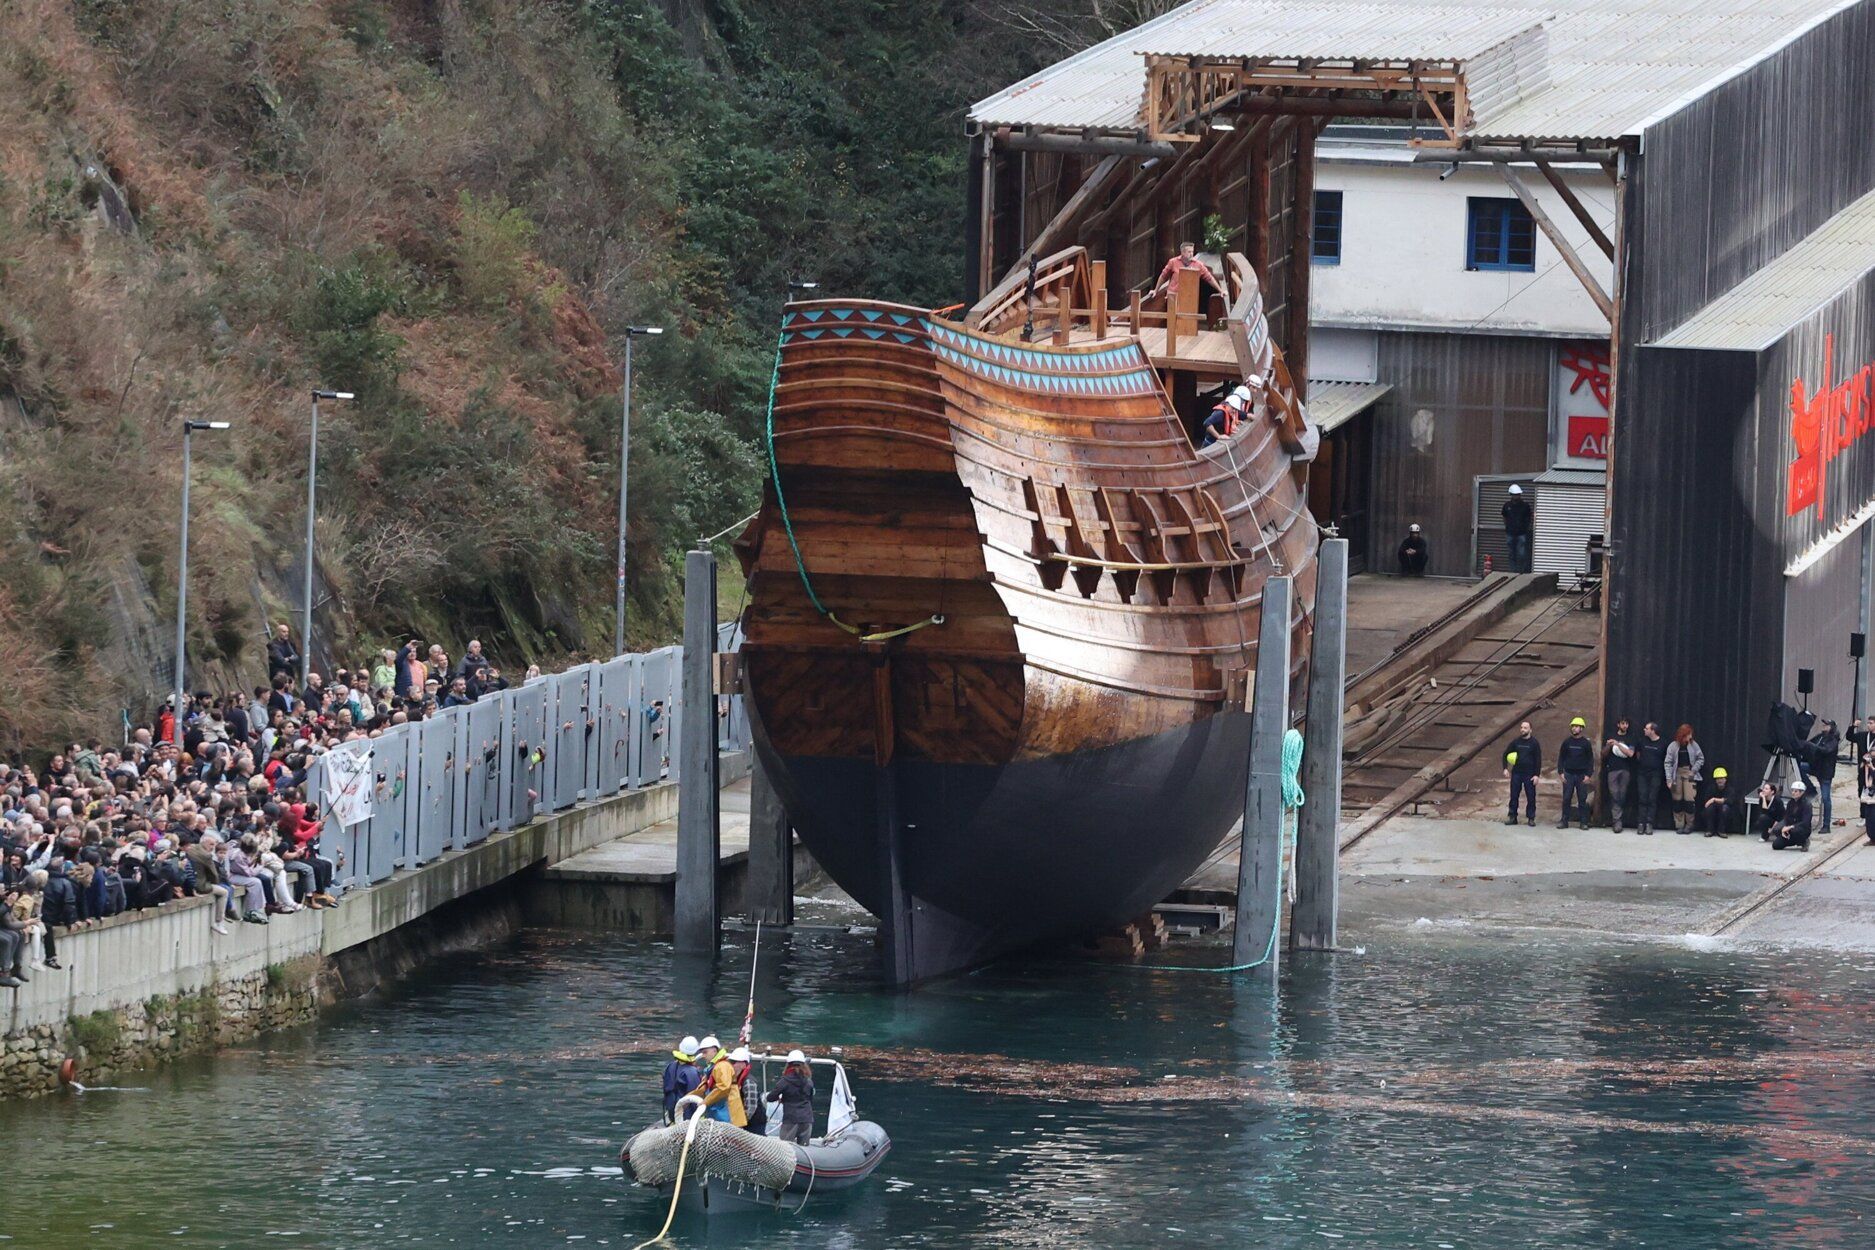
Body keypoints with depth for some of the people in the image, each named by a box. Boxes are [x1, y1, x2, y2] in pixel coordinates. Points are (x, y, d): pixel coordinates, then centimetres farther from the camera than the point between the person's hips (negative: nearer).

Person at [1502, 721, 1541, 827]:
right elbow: (1506, 754, 12)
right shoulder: (1516, 742, 5)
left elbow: (1538, 760, -3)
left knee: (1531, 797, 0)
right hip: (1516, 773, 3)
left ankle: (1531, 818, 8)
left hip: (1529, 774, -3)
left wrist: (1537, 775, -10)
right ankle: (1512, 817, 12)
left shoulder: (1534, 743, -3)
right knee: (1514, 796, 4)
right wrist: (1505, 768, 1)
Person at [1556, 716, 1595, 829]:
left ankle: (1583, 822, 5)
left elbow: (1590, 760, 3)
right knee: (1566, 799, 0)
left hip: (1581, 775, -1)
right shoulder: (1567, 742, 6)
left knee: (1582, 799, 0)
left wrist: (1588, 774, -6)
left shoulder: (1586, 743, 2)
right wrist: (1560, 772, -2)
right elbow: (1561, 758, 8)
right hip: (1569, 774, 1)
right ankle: (1564, 821, 5)